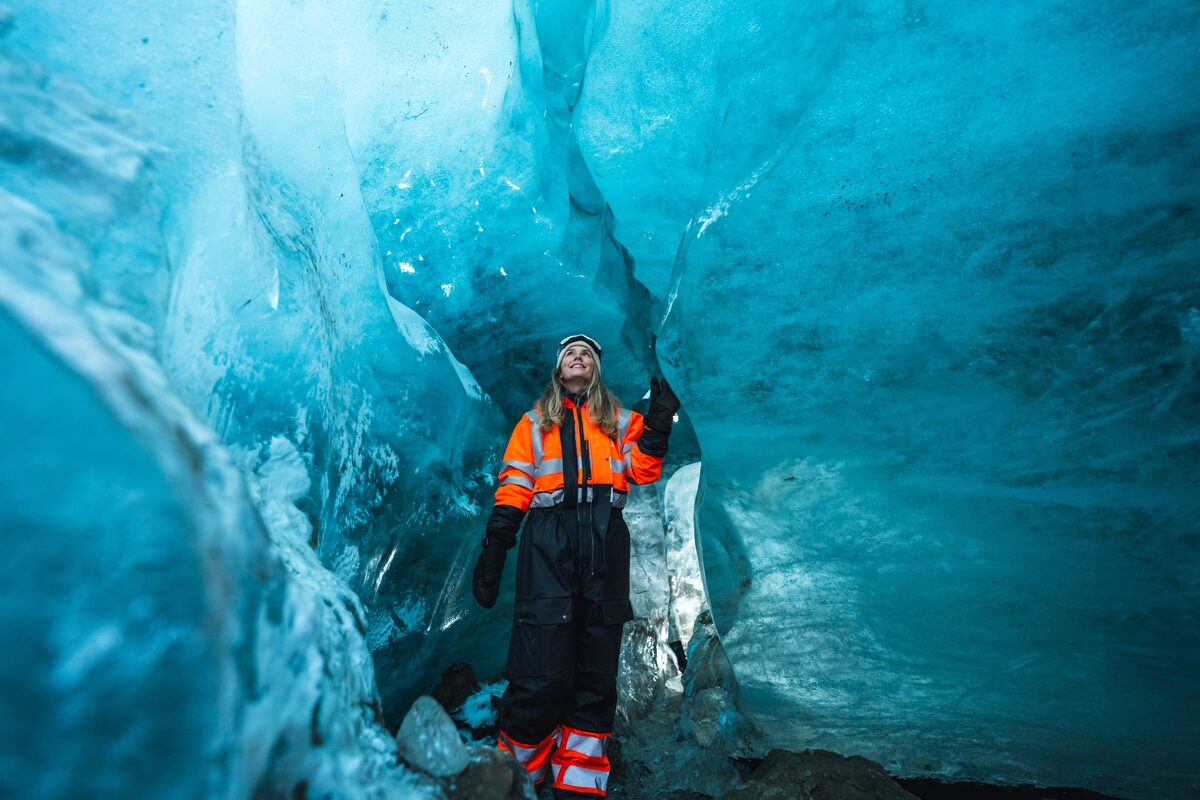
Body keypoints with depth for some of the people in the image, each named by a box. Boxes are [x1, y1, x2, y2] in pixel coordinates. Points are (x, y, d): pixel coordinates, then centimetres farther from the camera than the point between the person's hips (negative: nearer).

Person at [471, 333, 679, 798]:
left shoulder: (619, 420, 21)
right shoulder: (535, 422, 19)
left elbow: (642, 472, 6)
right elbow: (514, 485, 9)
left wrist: (658, 425, -6)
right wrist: (495, 545, 0)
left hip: (604, 540, 2)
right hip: (548, 540, -1)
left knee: (596, 673, 3)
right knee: (541, 671, -10)